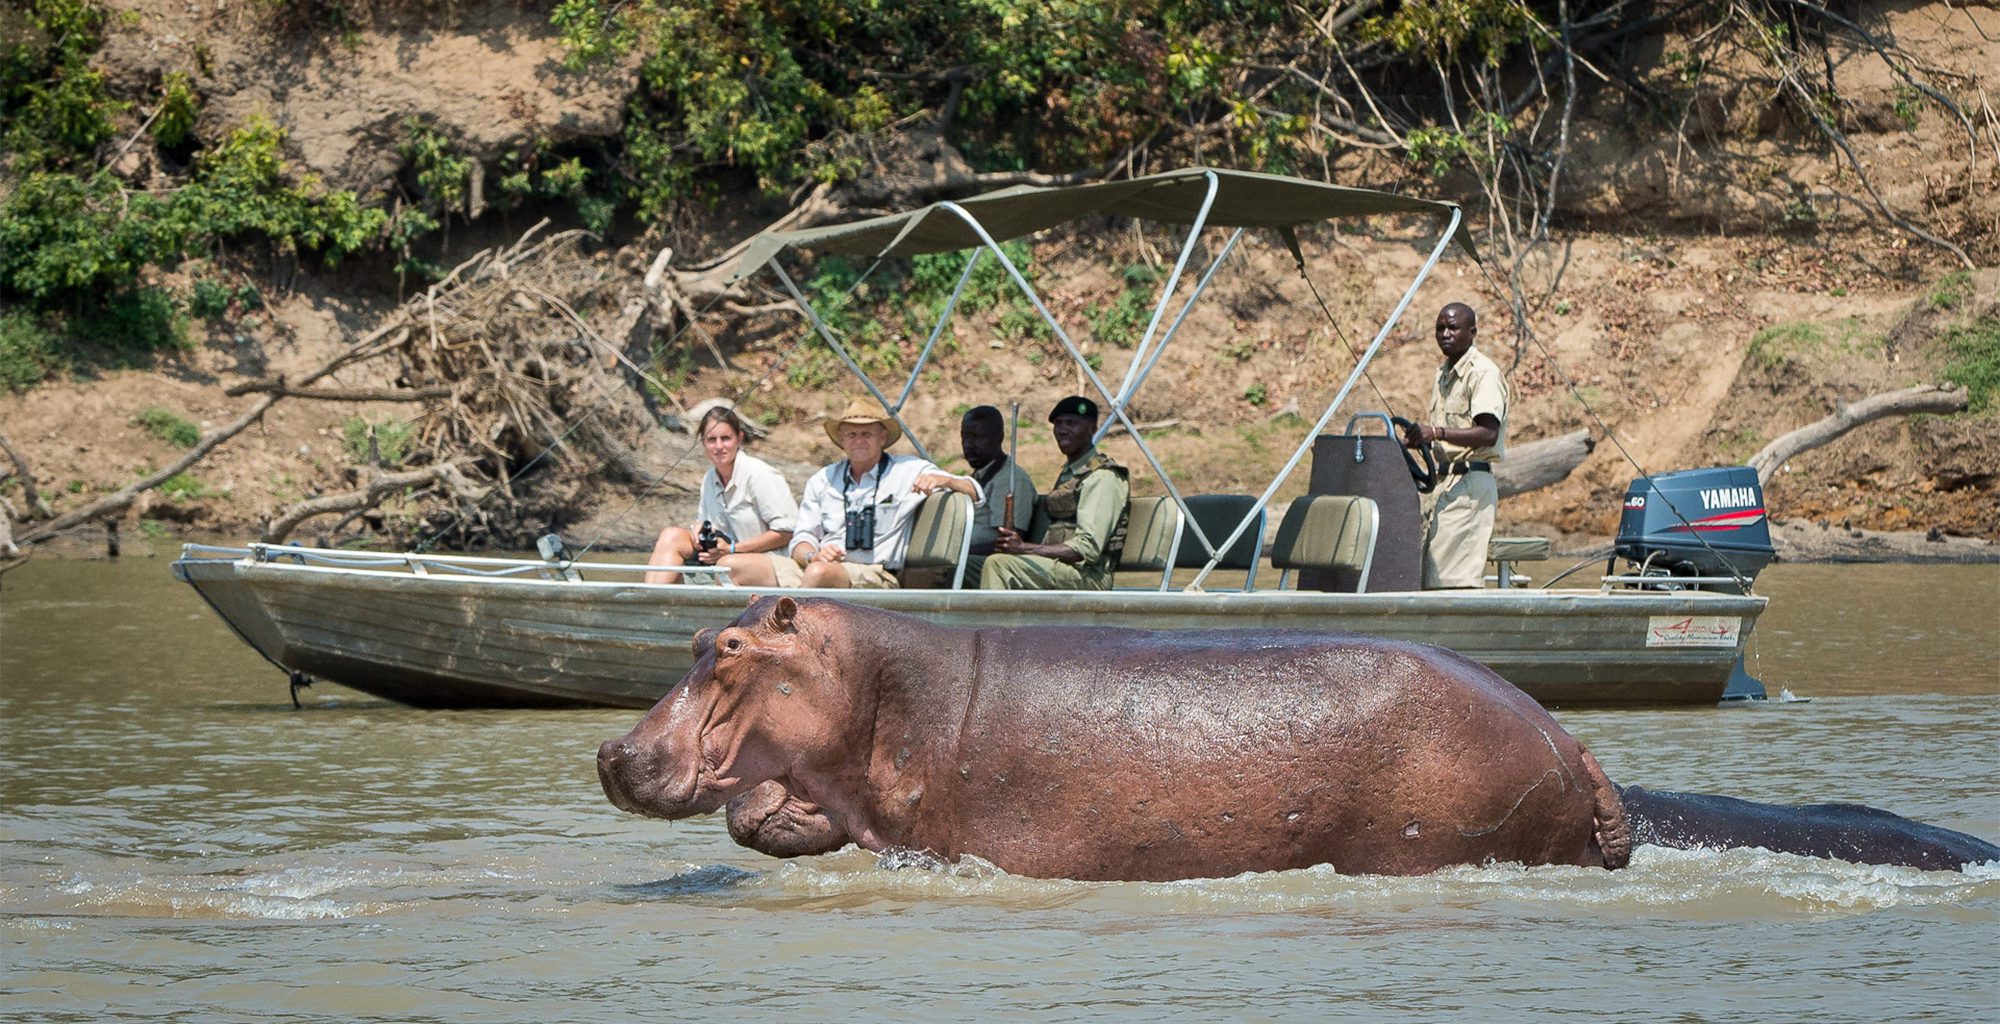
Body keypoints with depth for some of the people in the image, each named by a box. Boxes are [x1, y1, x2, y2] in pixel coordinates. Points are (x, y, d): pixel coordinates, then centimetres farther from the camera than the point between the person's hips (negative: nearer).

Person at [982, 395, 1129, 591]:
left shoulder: (1102, 477, -7)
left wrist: (1024, 548, -19)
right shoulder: (1068, 473, 24)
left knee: (999, 564, -25)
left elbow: (1088, 549, -17)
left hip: (1088, 576, -10)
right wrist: (1015, 543, 1)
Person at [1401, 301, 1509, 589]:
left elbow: (1488, 433, -21)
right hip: (1443, 479, 9)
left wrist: (1436, 433, -30)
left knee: (1457, 581, -15)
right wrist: (1418, 438, 9)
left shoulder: (1483, 373, -10)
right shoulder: (1443, 375, 20)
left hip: (1469, 483, -9)